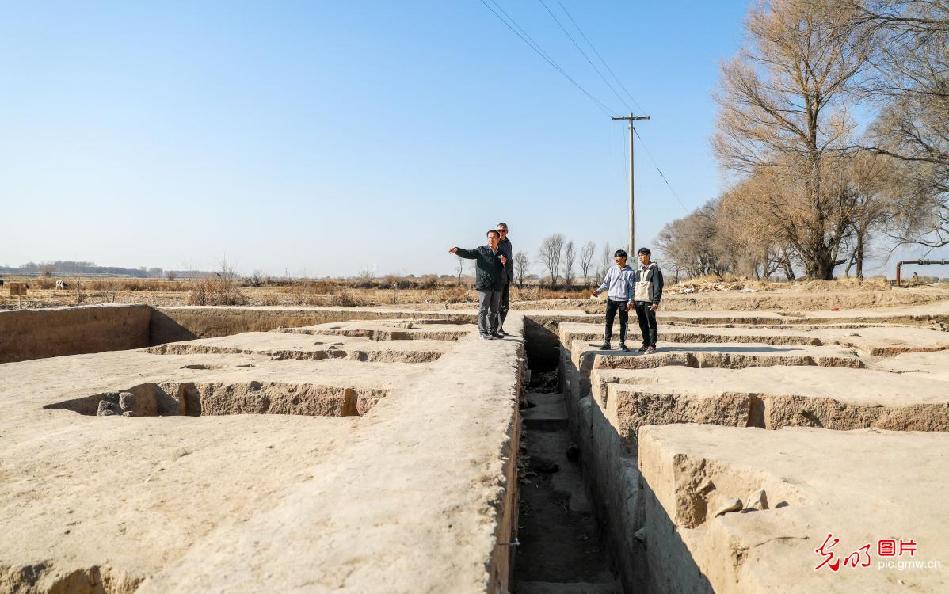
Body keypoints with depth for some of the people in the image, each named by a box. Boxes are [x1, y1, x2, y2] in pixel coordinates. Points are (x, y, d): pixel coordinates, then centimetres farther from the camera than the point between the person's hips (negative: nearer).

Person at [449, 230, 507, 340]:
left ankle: (492, 331, 23)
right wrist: (457, 250, -28)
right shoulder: (481, 250, 3)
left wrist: (503, 263, -1)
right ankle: (483, 333, -1)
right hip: (484, 285, -5)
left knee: (493, 310, 13)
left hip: (496, 286, 6)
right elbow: (468, 253, -10)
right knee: (483, 309, -5)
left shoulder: (500, 254, 17)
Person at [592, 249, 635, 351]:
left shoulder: (630, 272, 2)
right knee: (609, 322, 0)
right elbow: (606, 283, 9)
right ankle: (606, 342, 5)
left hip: (623, 300, -2)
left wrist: (630, 301, -6)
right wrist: (598, 290, -7)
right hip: (612, 299, 2)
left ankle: (622, 343, 15)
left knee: (623, 323, 5)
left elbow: (631, 288, 2)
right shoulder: (612, 269, 7)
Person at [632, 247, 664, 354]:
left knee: (651, 324, -2)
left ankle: (652, 346, 1)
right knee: (642, 324, 10)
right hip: (638, 301, 6)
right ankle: (645, 344, 19)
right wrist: (633, 300, 13)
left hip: (648, 301, -6)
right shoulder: (638, 269, 17)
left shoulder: (654, 268, -3)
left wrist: (656, 301, -14)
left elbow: (658, 286, -8)